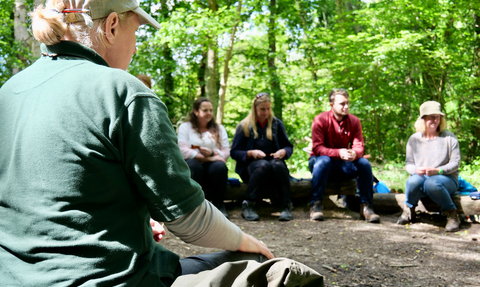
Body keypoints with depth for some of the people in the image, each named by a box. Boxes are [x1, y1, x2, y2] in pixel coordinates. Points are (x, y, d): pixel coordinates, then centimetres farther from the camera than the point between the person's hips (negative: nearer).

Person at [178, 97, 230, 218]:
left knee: (220, 166, -32)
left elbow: (226, 153, 6)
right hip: (194, 165, -2)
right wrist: (208, 158, -15)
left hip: (212, 168, 2)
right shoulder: (185, 127, 9)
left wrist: (212, 153, -16)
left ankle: (219, 205, -17)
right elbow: (183, 151, -8)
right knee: (193, 165, -36)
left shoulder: (219, 128, 18)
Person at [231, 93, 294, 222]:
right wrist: (251, 153, -16)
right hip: (251, 165, -2)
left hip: (274, 160, 2)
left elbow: (289, 146, 14)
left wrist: (283, 152, -9)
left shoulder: (277, 124, 12)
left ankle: (287, 206, -31)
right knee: (264, 165, -37)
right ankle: (247, 205, -33)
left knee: (278, 165, -35)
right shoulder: (244, 126, 4)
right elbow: (234, 152, 1)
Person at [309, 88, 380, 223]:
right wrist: (338, 153, -38)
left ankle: (366, 207, -17)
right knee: (324, 161, -38)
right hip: (319, 160, -3)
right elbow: (317, 148, -22)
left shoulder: (354, 121, -3)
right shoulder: (320, 120, -14)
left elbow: (359, 146, -10)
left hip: (343, 165, 4)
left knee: (364, 163, -22)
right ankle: (316, 204, -33)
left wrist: (354, 153, -37)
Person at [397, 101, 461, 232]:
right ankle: (409, 210, -6)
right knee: (413, 181, -35)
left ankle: (452, 214, -15)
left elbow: (455, 163, -3)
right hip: (421, 177, 2)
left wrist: (438, 170, -22)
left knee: (431, 183, -38)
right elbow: (408, 163, 8)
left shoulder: (449, 138, 2)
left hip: (447, 178, -2)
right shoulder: (414, 139, 8)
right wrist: (416, 170, -17)